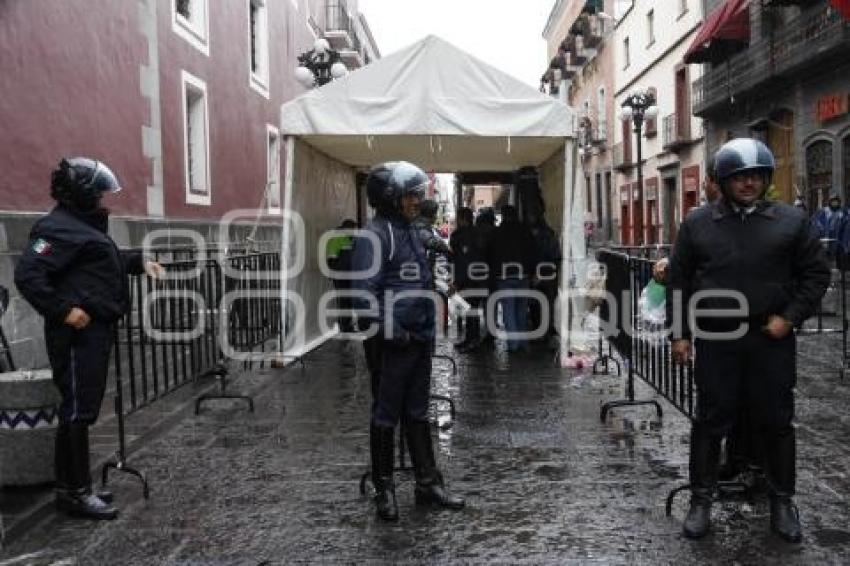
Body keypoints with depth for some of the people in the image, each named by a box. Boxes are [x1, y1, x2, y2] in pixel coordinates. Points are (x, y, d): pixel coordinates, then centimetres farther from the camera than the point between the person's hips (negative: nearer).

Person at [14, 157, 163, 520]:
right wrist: (63, 310, -24)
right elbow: (27, 274, -23)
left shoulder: (85, 224, 18)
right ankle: (74, 492, 4)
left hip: (94, 330, 11)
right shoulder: (60, 227, -14)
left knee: (83, 409, 14)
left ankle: (71, 487, 23)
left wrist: (139, 262, 23)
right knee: (77, 409, -4)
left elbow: (104, 262, 34)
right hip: (78, 332, -11)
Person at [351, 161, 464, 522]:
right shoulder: (375, 236, -13)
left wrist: (427, 328, 16)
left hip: (419, 340, 9)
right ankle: (384, 489, 17)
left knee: (418, 414, 15)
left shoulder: (411, 232, 15)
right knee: (386, 416, 4)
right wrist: (391, 331, -20)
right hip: (393, 343, -8)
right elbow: (365, 292, -21)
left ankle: (427, 483, 25)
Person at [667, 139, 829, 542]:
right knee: (711, 421, 5)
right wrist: (679, 333, 2)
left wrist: (790, 317, -5)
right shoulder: (698, 223, 4)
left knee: (776, 421, 9)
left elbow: (815, 273, 8)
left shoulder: (791, 220, 4)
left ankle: (782, 501, 25)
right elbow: (679, 281, 6)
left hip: (771, 339, 1)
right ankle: (701, 500, 17)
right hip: (715, 340, 0)